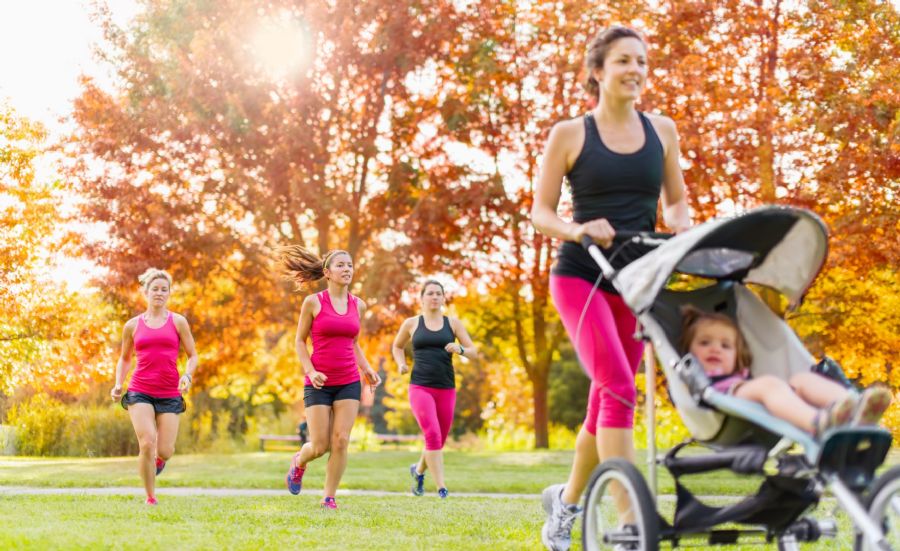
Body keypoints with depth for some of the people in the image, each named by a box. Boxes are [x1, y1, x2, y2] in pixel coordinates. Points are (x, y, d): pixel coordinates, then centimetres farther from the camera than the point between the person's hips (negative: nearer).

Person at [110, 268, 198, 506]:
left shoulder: (178, 322, 6)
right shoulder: (133, 325, 9)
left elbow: (193, 356, 8)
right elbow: (125, 359, 21)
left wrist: (187, 375, -12)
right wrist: (118, 384, 6)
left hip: (169, 395, 0)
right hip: (139, 392, 0)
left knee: (165, 450, -5)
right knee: (147, 443, -18)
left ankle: (159, 457, 36)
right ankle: (150, 498, 0)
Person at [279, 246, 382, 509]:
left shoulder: (358, 305, 7)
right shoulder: (313, 302, -5)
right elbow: (300, 341, 2)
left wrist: (367, 369, 5)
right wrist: (310, 371, -12)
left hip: (349, 382, 3)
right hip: (319, 383, -3)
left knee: (341, 441, -6)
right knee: (320, 446, -1)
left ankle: (329, 498, 7)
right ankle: (299, 461, 34)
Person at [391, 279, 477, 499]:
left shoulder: (453, 323, 8)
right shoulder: (412, 323, 7)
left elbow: (474, 351, 7)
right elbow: (397, 347, 23)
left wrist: (460, 349, -15)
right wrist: (401, 364, 4)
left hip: (446, 389, 2)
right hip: (420, 388, -2)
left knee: (440, 441, 10)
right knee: (433, 434, -20)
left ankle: (418, 469, 41)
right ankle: (441, 487, -20)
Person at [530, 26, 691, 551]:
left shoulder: (662, 130, 9)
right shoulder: (569, 134, -2)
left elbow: (677, 201, 15)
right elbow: (540, 212, 0)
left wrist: (680, 225, -8)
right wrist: (576, 230, -21)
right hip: (580, 276, -4)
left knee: (606, 400, 11)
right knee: (618, 389, -21)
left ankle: (567, 499, 33)